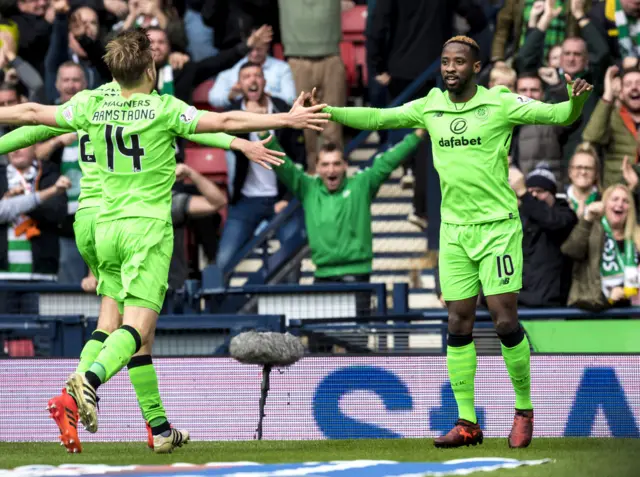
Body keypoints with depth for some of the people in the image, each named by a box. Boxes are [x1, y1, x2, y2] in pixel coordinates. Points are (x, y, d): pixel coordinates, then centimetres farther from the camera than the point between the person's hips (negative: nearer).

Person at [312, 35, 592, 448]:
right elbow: (377, 118, 11)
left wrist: (576, 100, -34)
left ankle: (524, 410, 10)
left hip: (498, 226, -4)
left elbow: (558, 115, -13)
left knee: (505, 320, -8)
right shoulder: (430, 108, 6)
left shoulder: (500, 104, -7)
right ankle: (467, 422, 8)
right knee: (459, 325, 3)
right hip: (454, 231, 4)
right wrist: (327, 112, 1)